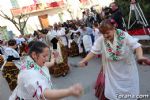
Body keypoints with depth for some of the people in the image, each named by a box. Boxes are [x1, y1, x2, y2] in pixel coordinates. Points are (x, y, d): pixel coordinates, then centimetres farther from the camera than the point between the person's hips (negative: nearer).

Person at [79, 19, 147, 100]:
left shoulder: (124, 36, -21)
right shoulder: (101, 40, -16)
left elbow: (136, 45, -21)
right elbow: (93, 51, -9)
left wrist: (140, 56, -39)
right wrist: (84, 60, -20)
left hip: (127, 70, 0)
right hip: (112, 71, 1)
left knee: (129, 91, 19)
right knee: (111, 93, 10)